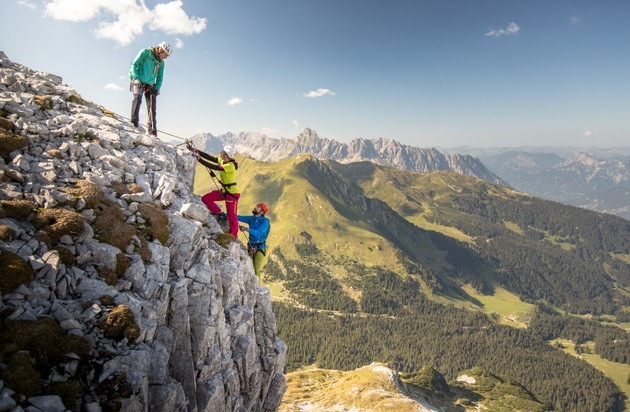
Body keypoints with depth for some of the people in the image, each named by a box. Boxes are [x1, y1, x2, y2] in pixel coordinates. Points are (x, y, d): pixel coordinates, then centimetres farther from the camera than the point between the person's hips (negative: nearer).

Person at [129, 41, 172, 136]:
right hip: (138, 82, -5)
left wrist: (157, 87, 2)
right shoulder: (145, 52, -3)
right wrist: (136, 78, -17)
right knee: (137, 98, -27)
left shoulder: (161, 62, 13)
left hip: (150, 85, 5)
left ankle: (152, 129, -7)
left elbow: (160, 77, 18)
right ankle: (134, 123, -32)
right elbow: (134, 64, -6)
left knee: (152, 106, -5)